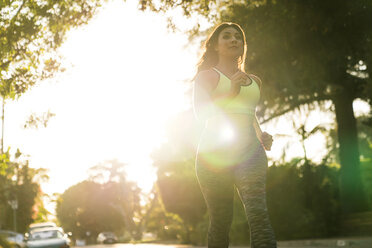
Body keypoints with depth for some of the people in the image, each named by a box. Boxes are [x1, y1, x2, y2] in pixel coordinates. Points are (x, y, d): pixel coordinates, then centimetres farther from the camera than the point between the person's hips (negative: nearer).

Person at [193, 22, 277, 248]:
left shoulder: (254, 81, 23)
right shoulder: (207, 75, 9)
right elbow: (201, 112, -6)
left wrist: (262, 137, 15)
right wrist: (231, 92, -18)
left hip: (249, 153, 3)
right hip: (215, 152, -3)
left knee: (259, 213, -18)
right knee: (220, 223, -6)